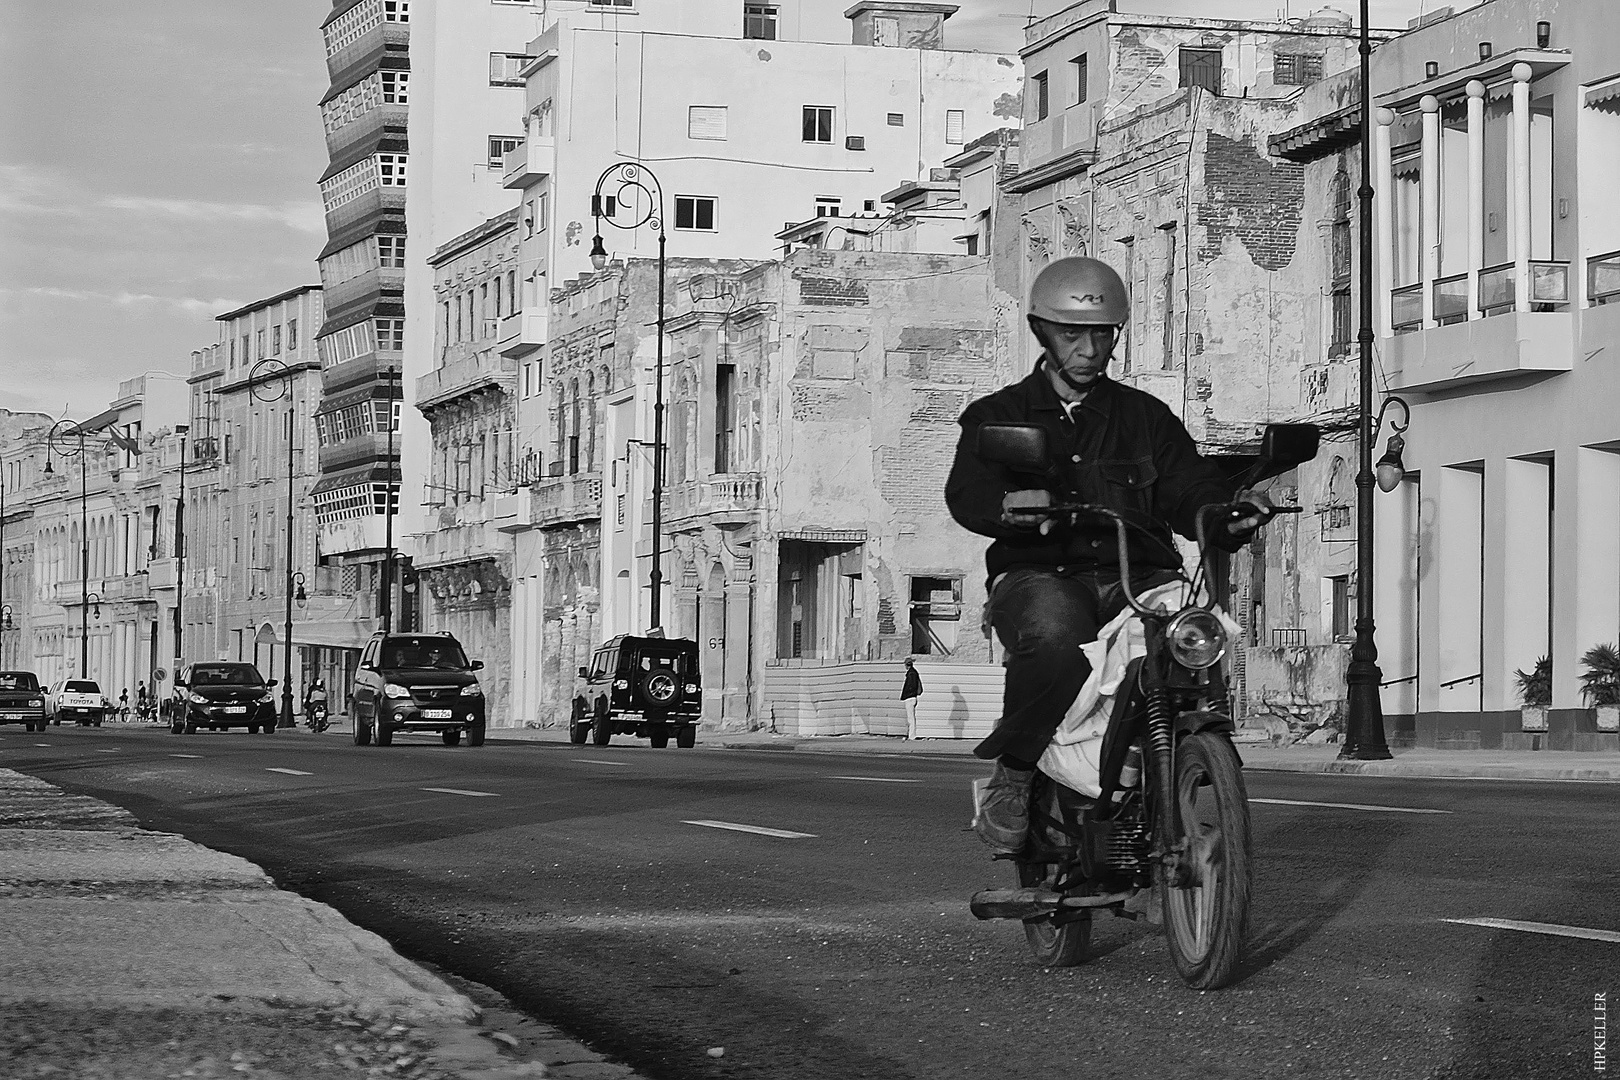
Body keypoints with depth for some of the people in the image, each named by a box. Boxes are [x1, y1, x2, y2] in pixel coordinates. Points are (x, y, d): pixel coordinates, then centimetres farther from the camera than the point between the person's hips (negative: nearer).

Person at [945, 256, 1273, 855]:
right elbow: (968, 490, -4)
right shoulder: (998, 415, 15)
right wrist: (1008, 505, -29)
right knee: (1054, 633, -39)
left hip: (1137, 579, 3)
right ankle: (1012, 772, -21)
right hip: (1039, 576, -3)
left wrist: (1230, 509, -15)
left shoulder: (1146, 416, 23)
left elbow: (1189, 487, 10)